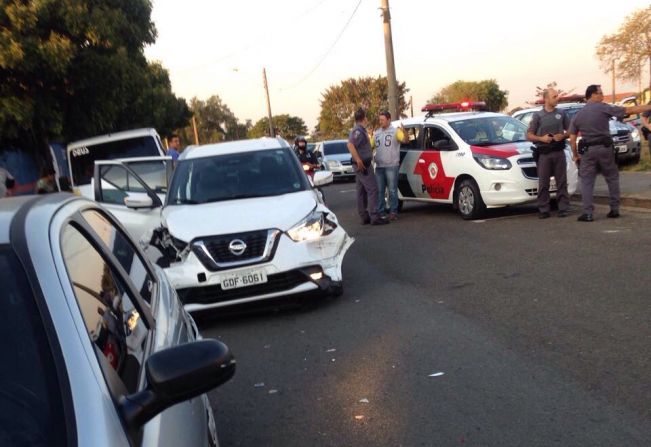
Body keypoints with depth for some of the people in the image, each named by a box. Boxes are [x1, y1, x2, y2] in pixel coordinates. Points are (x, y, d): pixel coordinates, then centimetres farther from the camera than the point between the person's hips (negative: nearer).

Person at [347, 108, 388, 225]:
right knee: (372, 189, -11)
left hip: (362, 165, 10)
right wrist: (359, 161, -29)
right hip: (363, 165, -10)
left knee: (362, 192, 10)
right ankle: (374, 217, -13)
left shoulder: (359, 130, 16)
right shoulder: (358, 130, -15)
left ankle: (364, 216, 15)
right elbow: (350, 145, -29)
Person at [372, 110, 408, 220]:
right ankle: (380, 212, 14)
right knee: (379, 190, 8)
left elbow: (406, 140, -15)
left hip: (391, 166, -5)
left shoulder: (395, 131, -1)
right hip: (379, 166, 5)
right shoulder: (376, 133, 15)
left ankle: (393, 212, 3)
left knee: (392, 190, -2)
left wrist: (404, 131, -34)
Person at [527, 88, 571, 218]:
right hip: (543, 153, -2)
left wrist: (563, 136, -7)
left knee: (561, 182, 2)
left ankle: (563, 208, 8)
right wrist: (541, 138, -14)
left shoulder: (561, 114, 9)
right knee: (543, 183, 0)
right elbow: (529, 135, 3)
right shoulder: (538, 116, 3)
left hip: (559, 152, 2)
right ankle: (543, 210, 6)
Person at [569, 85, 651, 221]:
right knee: (612, 178, 13)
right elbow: (629, 110, -3)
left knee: (586, 181, 4)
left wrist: (576, 156, 14)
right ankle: (614, 209, 14)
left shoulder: (578, 115, 9)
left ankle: (587, 213, -4)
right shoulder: (603, 108, -3)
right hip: (605, 148, -2)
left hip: (587, 151, 2)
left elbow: (572, 140, 5)